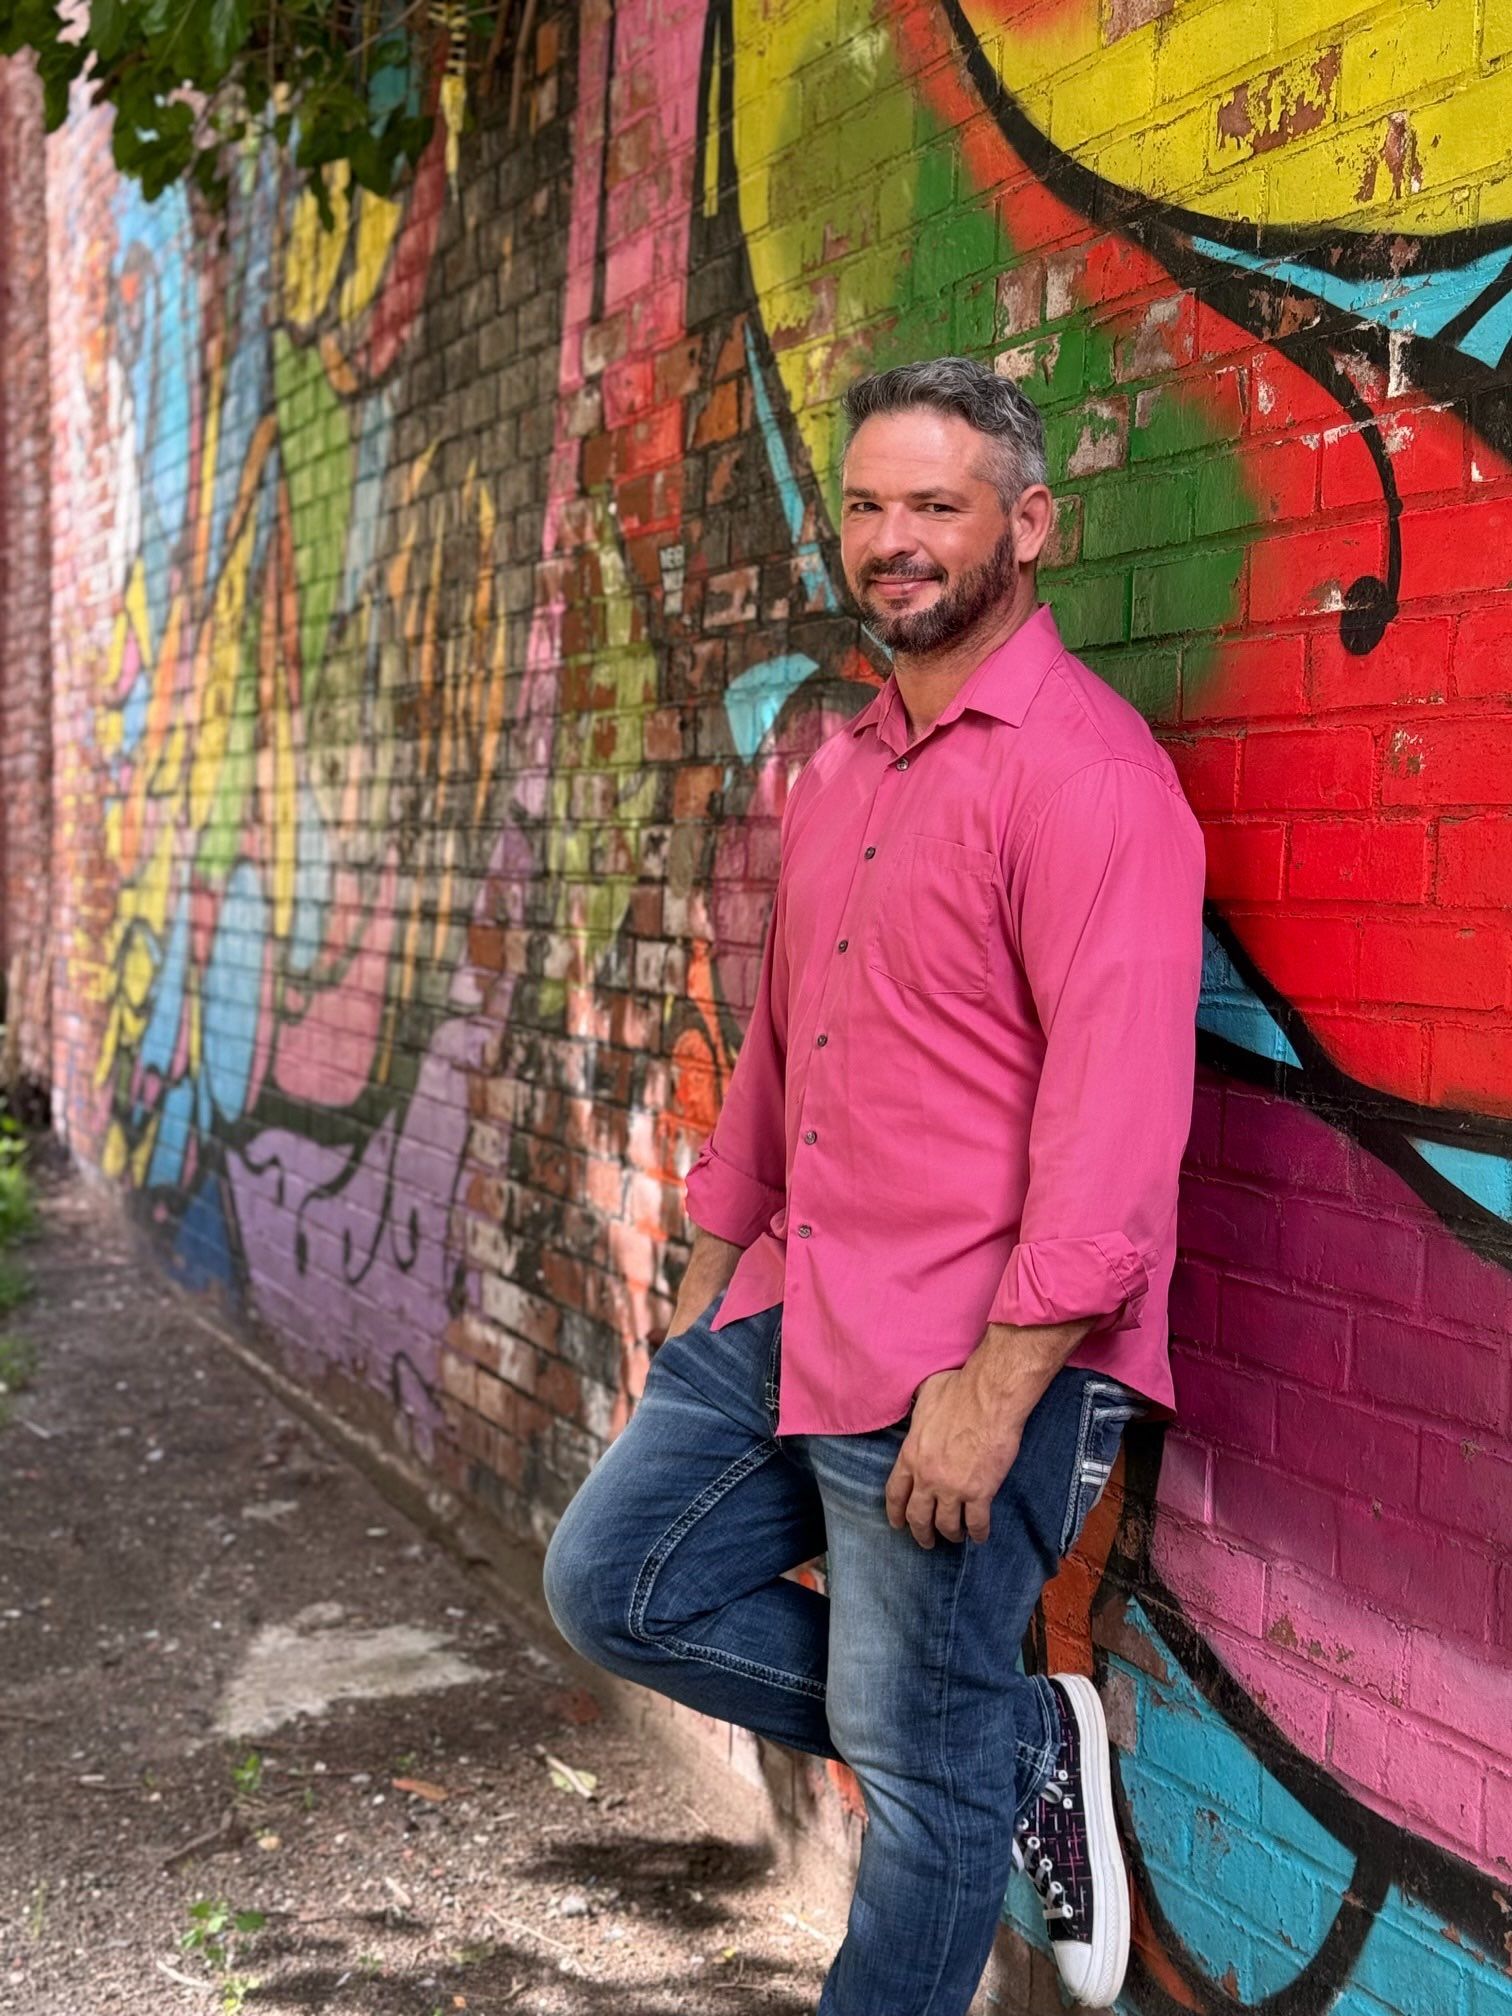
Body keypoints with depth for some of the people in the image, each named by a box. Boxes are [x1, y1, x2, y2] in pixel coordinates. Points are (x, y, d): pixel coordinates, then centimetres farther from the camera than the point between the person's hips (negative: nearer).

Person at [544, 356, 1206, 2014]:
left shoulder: (1084, 773, -15)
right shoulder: (838, 771, 13)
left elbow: (1116, 1116, -22)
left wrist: (997, 1383, -23)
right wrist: (707, 1280, 22)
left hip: (968, 1367, -9)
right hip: (791, 1316, 9)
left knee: (920, 1772, 4)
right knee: (613, 1582, 15)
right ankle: (1024, 1743, 20)